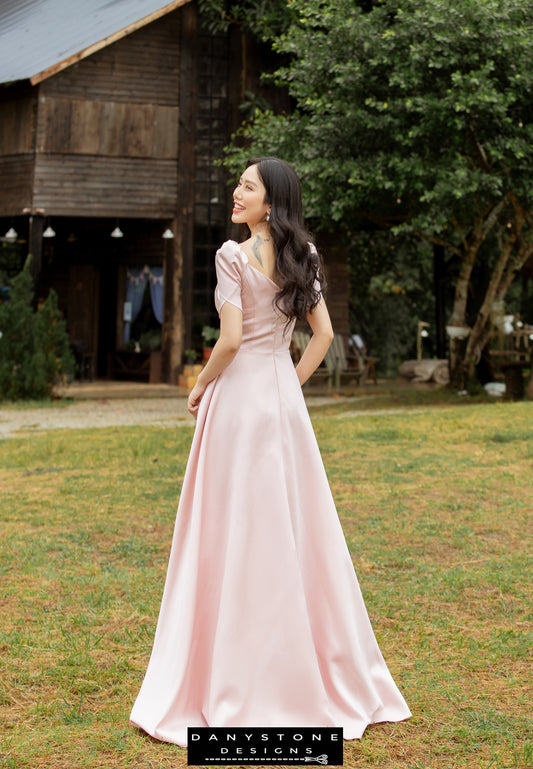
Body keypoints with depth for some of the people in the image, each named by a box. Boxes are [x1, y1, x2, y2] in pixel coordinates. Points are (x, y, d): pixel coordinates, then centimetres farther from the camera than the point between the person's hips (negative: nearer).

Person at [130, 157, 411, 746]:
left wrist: (199, 389, -4)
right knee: (295, 531, 13)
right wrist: (290, 384, 15)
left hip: (239, 398, -7)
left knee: (236, 536, -2)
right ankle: (328, 674, 22)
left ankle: (237, 690, 4)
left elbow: (231, 338, -18)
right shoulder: (302, 257, 9)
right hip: (285, 402, 7)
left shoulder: (234, 256, -12)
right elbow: (324, 335, 10)